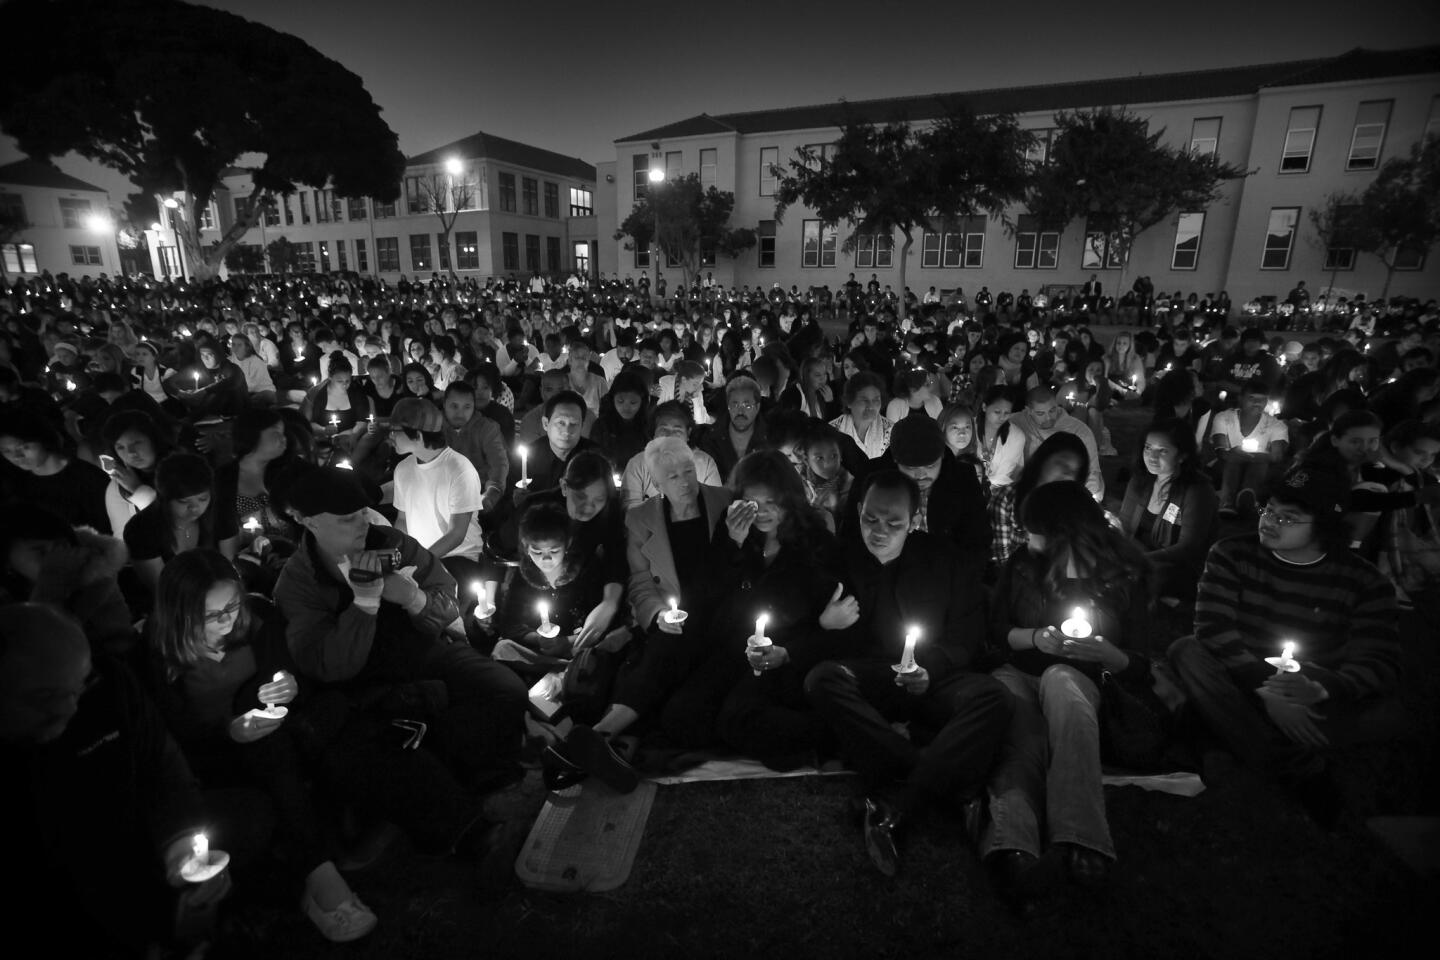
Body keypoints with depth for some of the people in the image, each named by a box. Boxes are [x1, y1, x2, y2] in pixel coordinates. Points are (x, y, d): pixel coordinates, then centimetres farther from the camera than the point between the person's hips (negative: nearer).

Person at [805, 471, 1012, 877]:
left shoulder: (943, 559, 6)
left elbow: (967, 637, 4)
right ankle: (939, 775, -30)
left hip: (934, 680, 0)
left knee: (991, 696, -30)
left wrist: (931, 670, -15)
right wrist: (831, 625, -17)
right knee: (822, 679, -30)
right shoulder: (845, 561, 5)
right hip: (872, 681, 0)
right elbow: (833, 649, 8)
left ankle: (894, 807, -36)